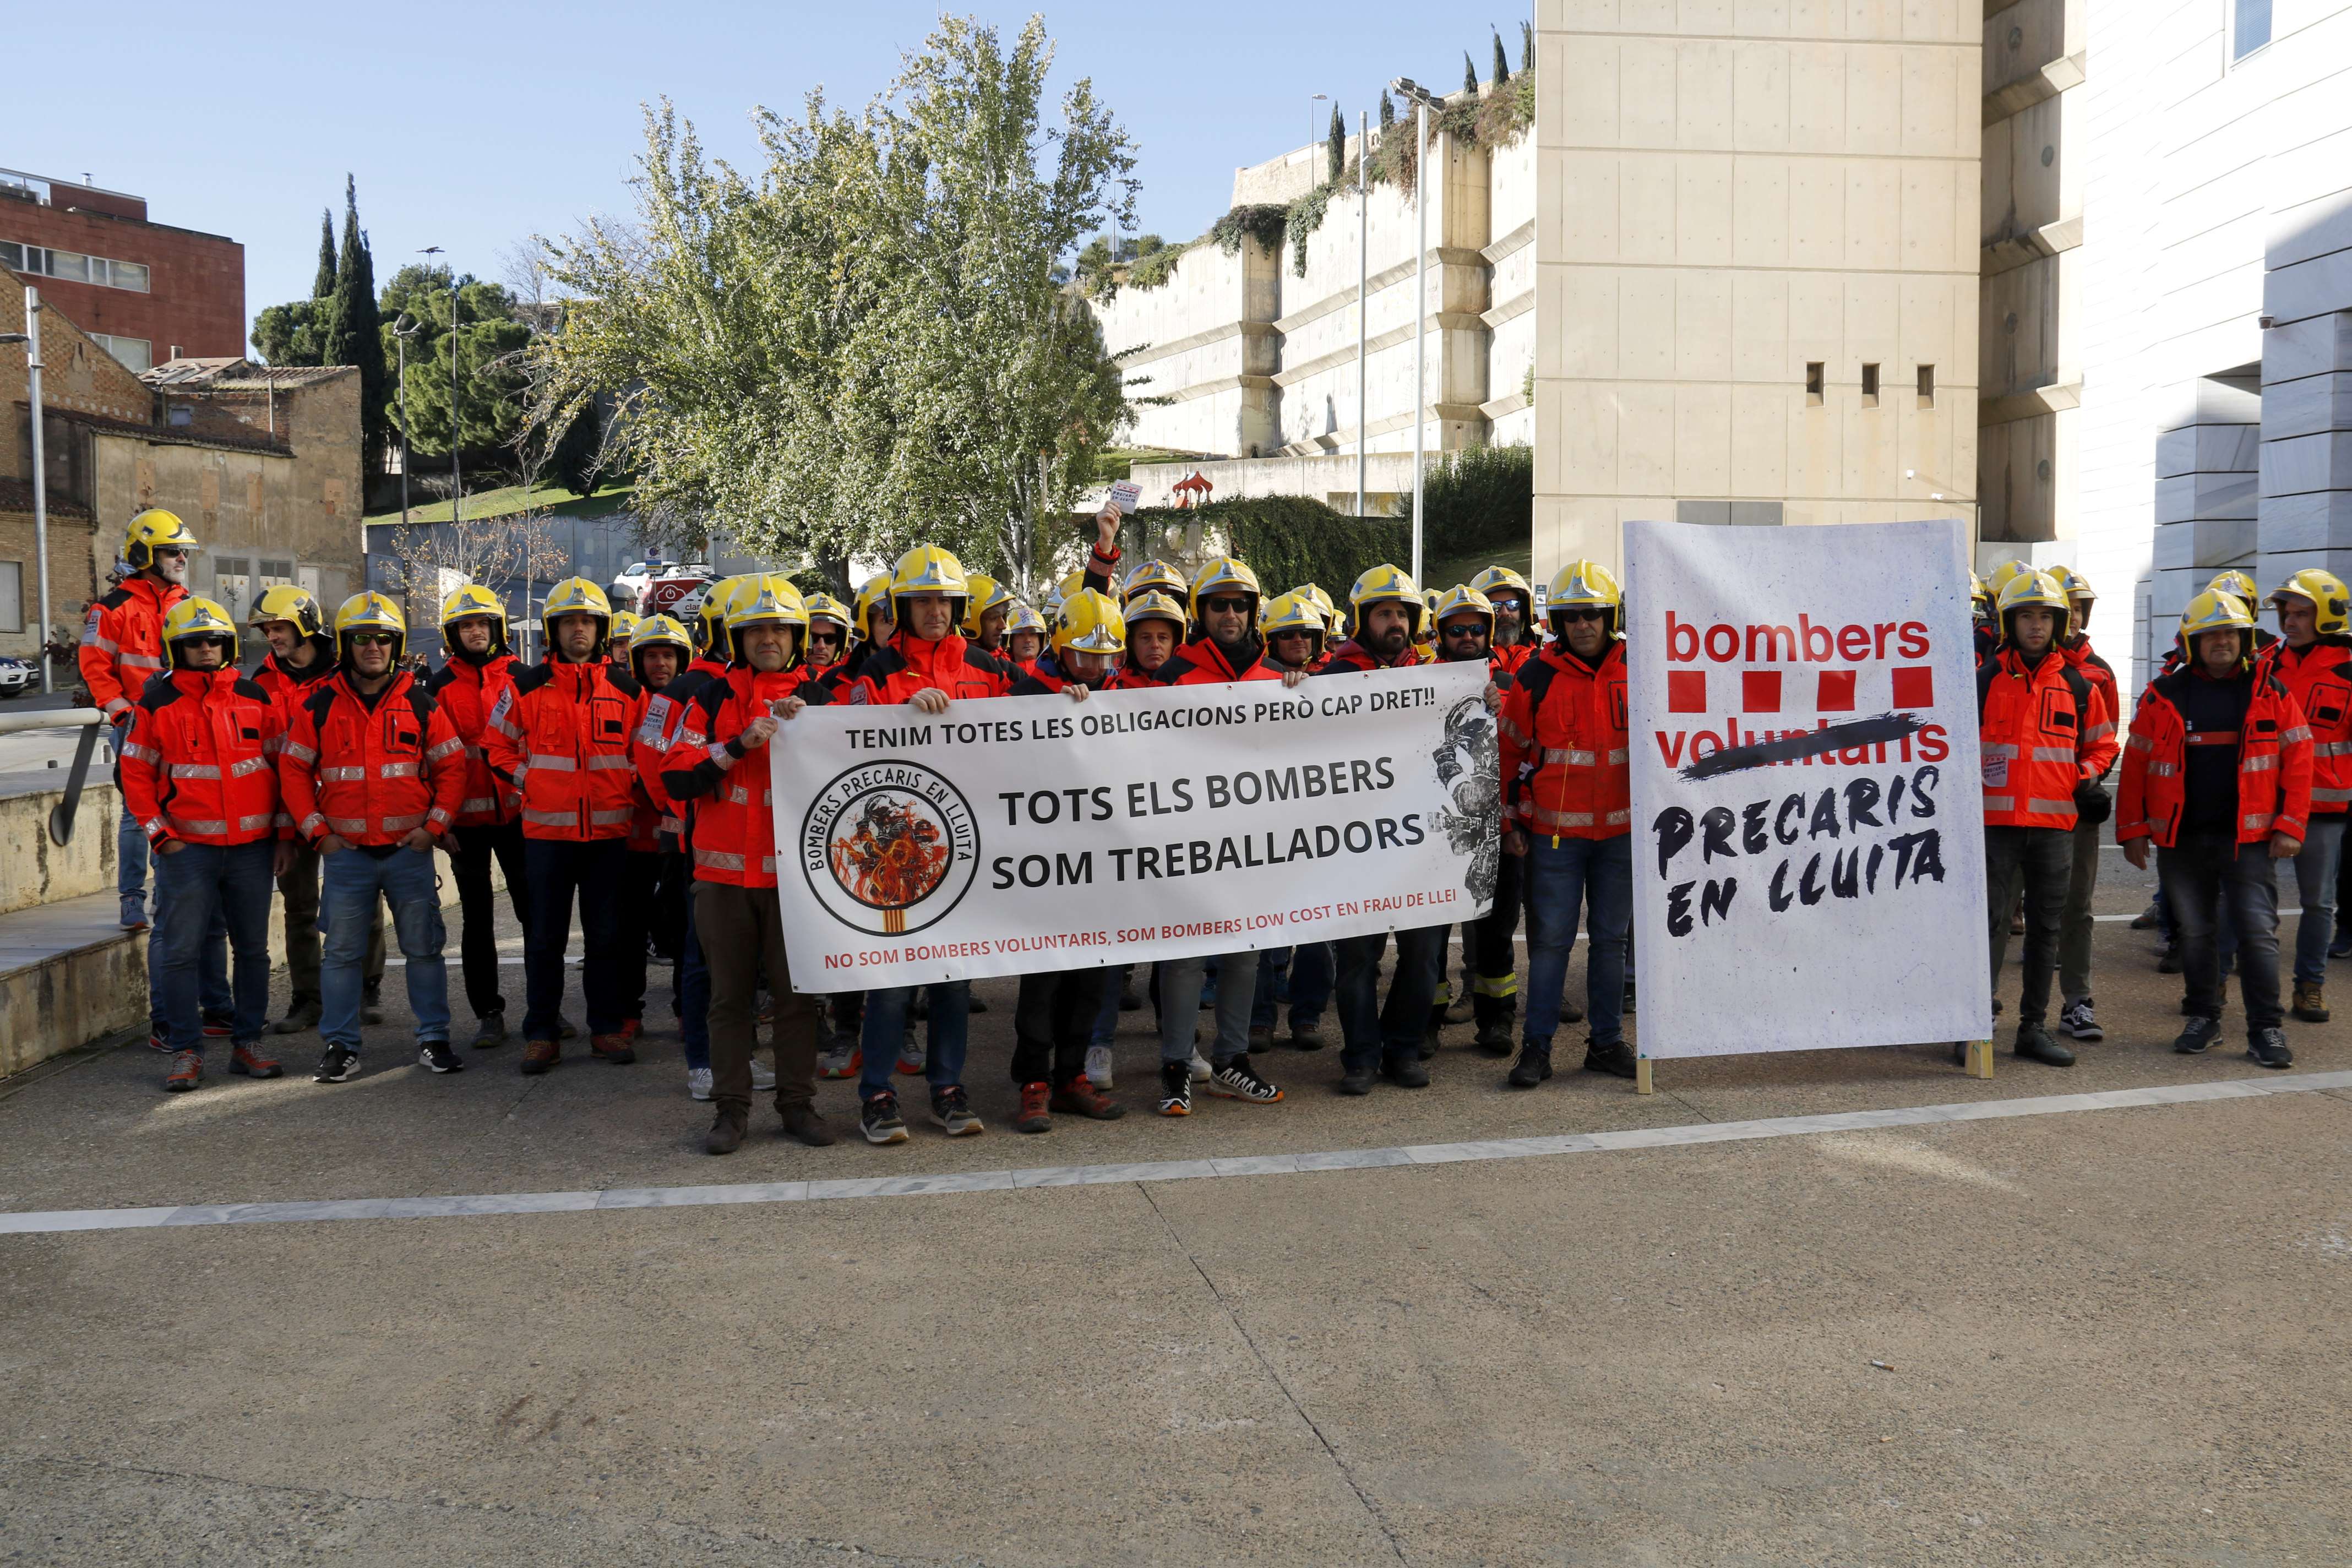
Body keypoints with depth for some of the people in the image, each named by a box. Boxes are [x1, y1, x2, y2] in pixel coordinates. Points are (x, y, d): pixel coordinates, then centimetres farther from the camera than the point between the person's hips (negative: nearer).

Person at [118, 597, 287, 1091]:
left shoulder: (255, 698, 7)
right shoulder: (157, 702, 1)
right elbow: (135, 774, 3)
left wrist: (285, 835, 6)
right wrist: (161, 835, -5)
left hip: (253, 846, 2)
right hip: (188, 847, -2)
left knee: (253, 948, 8)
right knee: (180, 950, -2)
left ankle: (247, 1042, 19)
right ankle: (187, 1050, 6)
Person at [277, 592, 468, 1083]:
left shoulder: (421, 704, 4)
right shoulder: (319, 705, 3)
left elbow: (452, 766, 6)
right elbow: (293, 770, 5)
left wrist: (435, 824, -3)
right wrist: (317, 831, -2)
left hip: (410, 848, 0)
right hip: (346, 852, 0)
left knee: (424, 947, 5)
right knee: (342, 951, 4)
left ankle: (433, 1038, 15)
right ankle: (340, 1046, 13)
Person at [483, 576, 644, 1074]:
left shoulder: (626, 688, 6)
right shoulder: (526, 686, 2)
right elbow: (496, 745, 9)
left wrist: (628, 788, 2)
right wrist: (527, 782, -1)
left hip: (609, 831, 1)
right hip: (547, 831, -1)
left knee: (607, 935, 6)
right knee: (545, 938, 4)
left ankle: (607, 1028, 16)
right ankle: (541, 1033, 12)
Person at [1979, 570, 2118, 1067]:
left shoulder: (2077, 684, 9)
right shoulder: (1985, 679, 2)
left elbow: (2101, 742, 19)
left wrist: (2088, 776, 1)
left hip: (2056, 822, 3)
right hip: (1996, 820, -3)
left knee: (2046, 928, 8)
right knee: (1991, 923, -6)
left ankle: (2033, 1027, 17)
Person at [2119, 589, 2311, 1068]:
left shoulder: (2271, 694, 3)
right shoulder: (2163, 696, 4)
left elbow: (2297, 760, 1)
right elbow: (2136, 764, 4)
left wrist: (2290, 826, -6)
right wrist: (2132, 828, 0)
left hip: (2248, 837, -1)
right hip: (2181, 838, 1)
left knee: (2258, 931, -4)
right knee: (2194, 933, 10)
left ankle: (2266, 1030, 2)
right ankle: (2204, 1019, 23)